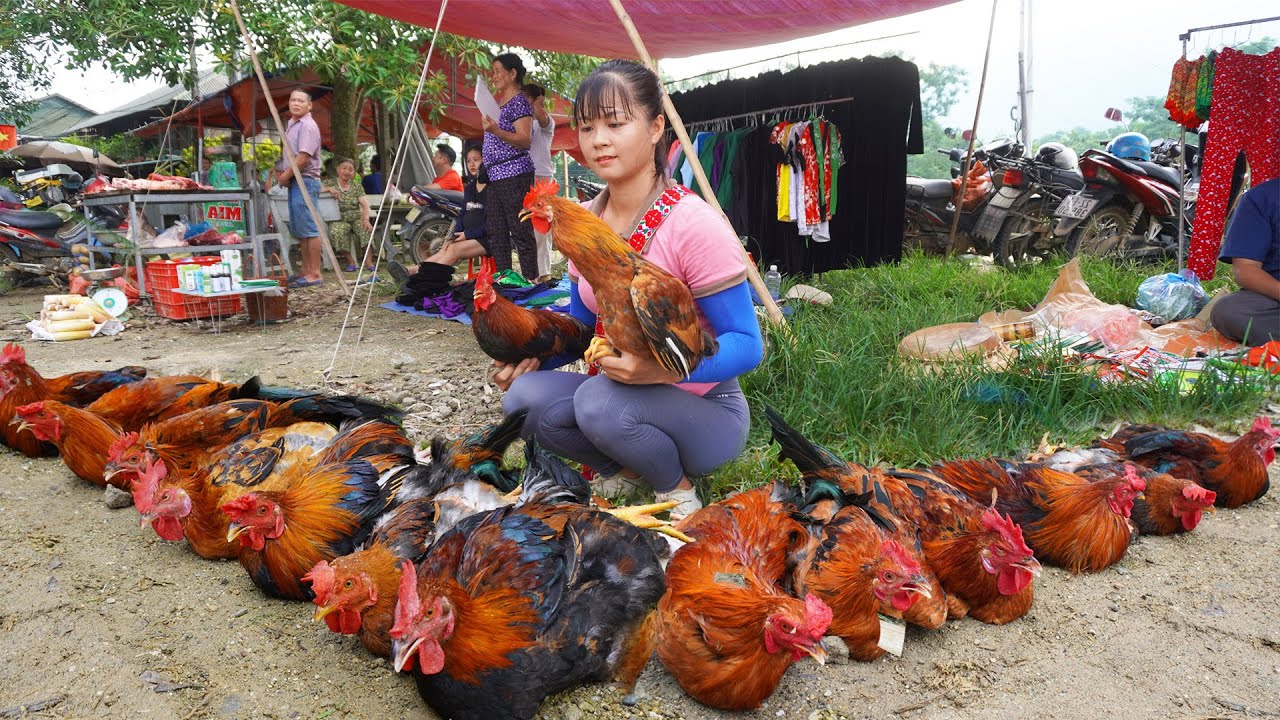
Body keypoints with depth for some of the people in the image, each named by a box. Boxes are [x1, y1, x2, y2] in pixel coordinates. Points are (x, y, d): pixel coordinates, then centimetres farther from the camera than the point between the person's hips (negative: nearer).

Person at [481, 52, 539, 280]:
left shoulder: (519, 101, -7)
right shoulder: (498, 102, 20)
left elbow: (525, 140, -18)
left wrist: (496, 131, -27)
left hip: (515, 174, -10)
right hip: (495, 175, 10)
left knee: (521, 233, -8)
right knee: (496, 233, 9)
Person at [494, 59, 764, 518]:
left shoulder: (692, 224, -21)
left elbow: (746, 343, -21)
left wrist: (664, 367, -38)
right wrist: (535, 355, -7)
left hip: (708, 413, -6)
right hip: (625, 394, 6)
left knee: (601, 400, -34)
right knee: (524, 396, -18)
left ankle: (677, 487, -3)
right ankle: (624, 471, 9)